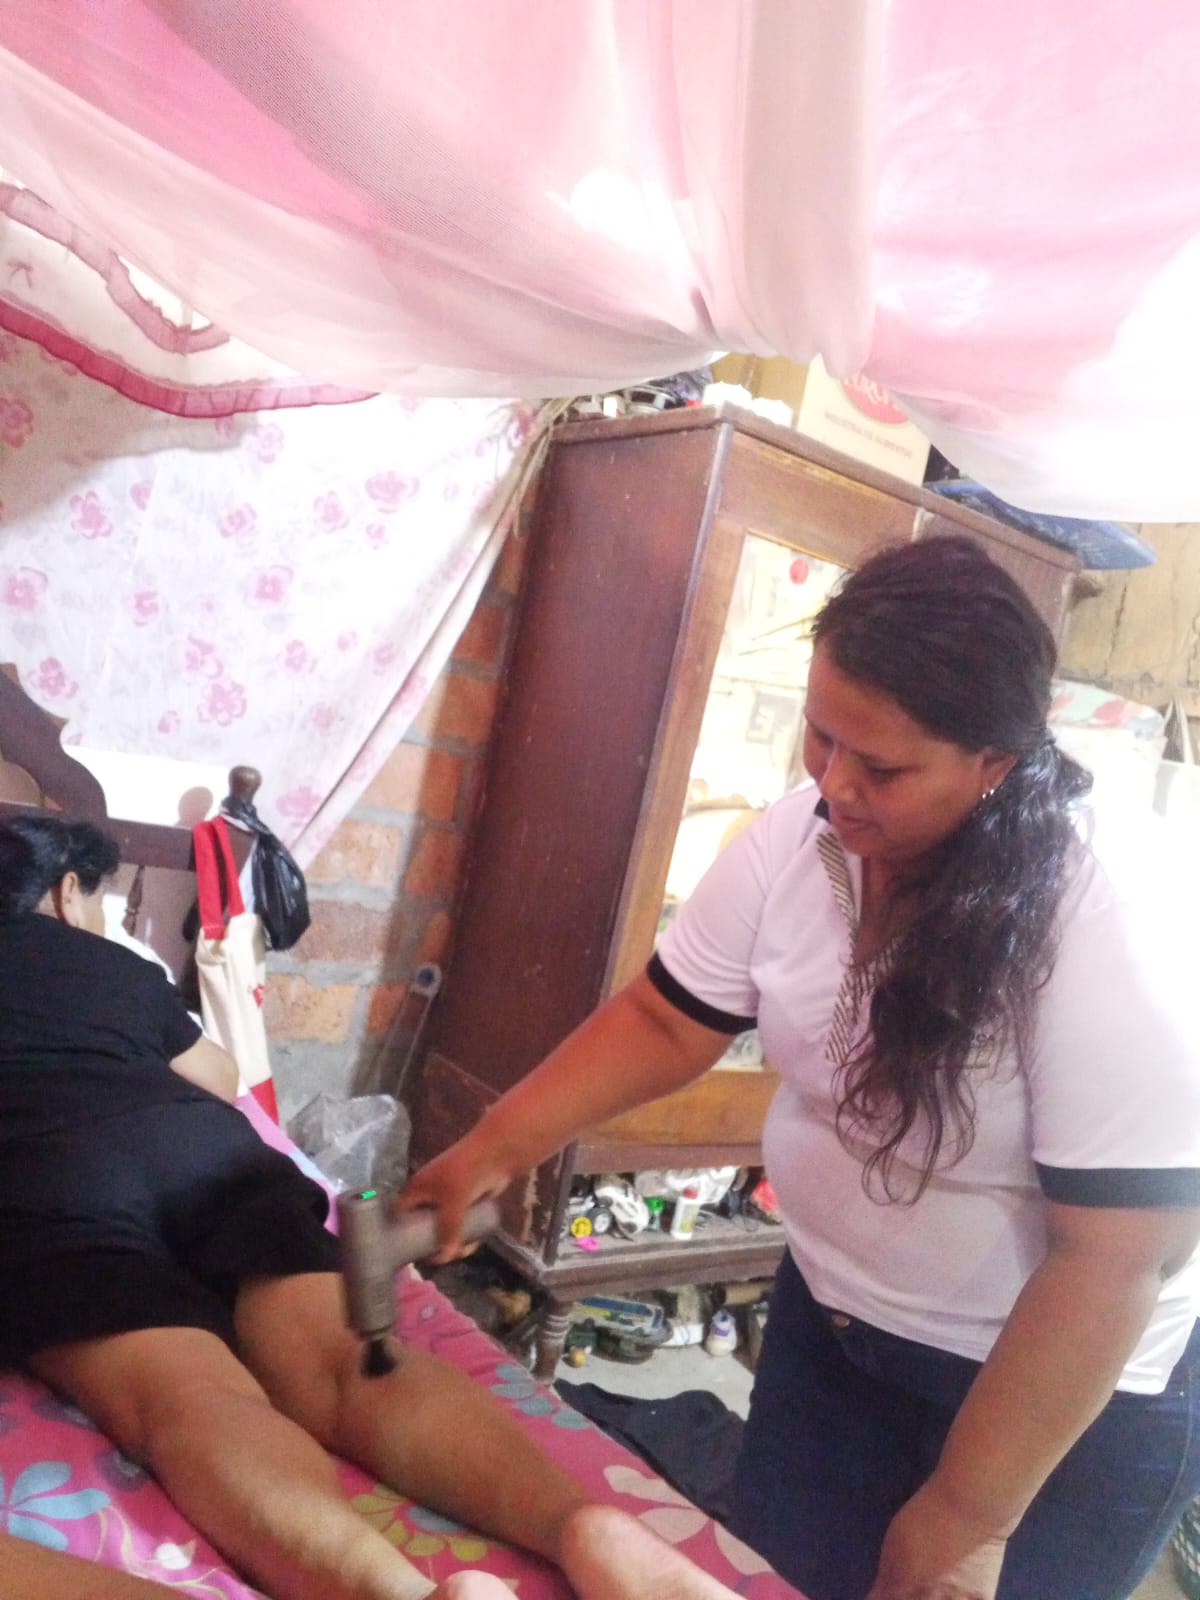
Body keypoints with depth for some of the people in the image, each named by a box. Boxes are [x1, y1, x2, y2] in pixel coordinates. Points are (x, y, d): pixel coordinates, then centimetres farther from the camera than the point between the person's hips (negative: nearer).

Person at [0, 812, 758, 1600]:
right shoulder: (119, 967, 31)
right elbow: (219, 1076, 43)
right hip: (203, 1142, 3)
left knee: (189, 1398, -26)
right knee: (348, 1361, -16)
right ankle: (585, 1524, -40)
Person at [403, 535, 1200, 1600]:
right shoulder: (798, 840, -12)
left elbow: (1113, 1262, -26)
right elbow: (664, 1021, -5)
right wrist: (492, 1150, -16)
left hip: (1073, 1392, -4)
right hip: (832, 1319, 5)